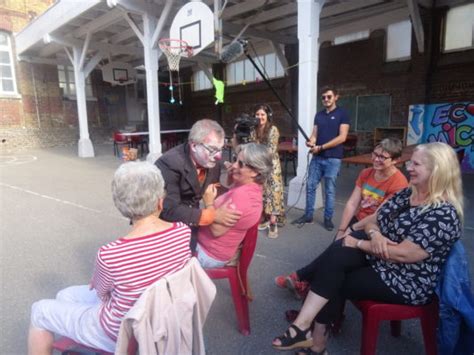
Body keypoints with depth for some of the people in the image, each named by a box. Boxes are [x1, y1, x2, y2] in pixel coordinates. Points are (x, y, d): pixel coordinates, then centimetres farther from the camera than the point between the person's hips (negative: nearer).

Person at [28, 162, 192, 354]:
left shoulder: (110, 255, -35)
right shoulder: (184, 232, -19)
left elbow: (101, 292, -11)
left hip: (122, 334, -5)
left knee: (40, 311, 17)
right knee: (65, 296, 23)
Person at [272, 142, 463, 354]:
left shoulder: (444, 214, -21)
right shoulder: (407, 193, 6)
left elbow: (403, 254, -26)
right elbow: (372, 221, 8)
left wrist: (358, 243, -17)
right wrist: (375, 234, -17)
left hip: (407, 282, -7)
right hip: (378, 258, 7)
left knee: (332, 284, -17)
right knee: (336, 256, -19)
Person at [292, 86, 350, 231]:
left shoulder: (342, 114, -2)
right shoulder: (319, 115, 13)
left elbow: (342, 137, -10)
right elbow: (314, 134, 11)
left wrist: (321, 147, -14)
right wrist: (311, 142, -14)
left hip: (333, 158, -5)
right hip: (317, 157, 5)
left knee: (330, 190, 3)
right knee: (310, 186, 6)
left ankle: (328, 218, 16)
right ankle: (308, 215, 19)